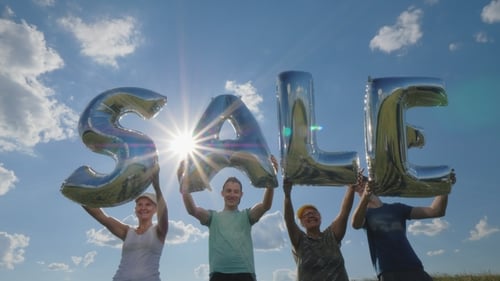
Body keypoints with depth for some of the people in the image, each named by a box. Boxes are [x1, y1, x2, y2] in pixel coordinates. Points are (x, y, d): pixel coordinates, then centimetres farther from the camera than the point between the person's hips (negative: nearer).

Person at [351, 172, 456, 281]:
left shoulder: (396, 208, 19)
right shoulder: (363, 213, 10)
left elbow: (435, 211, 13)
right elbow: (355, 224, -17)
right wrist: (364, 197, -36)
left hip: (414, 268, 4)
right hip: (388, 272, -4)